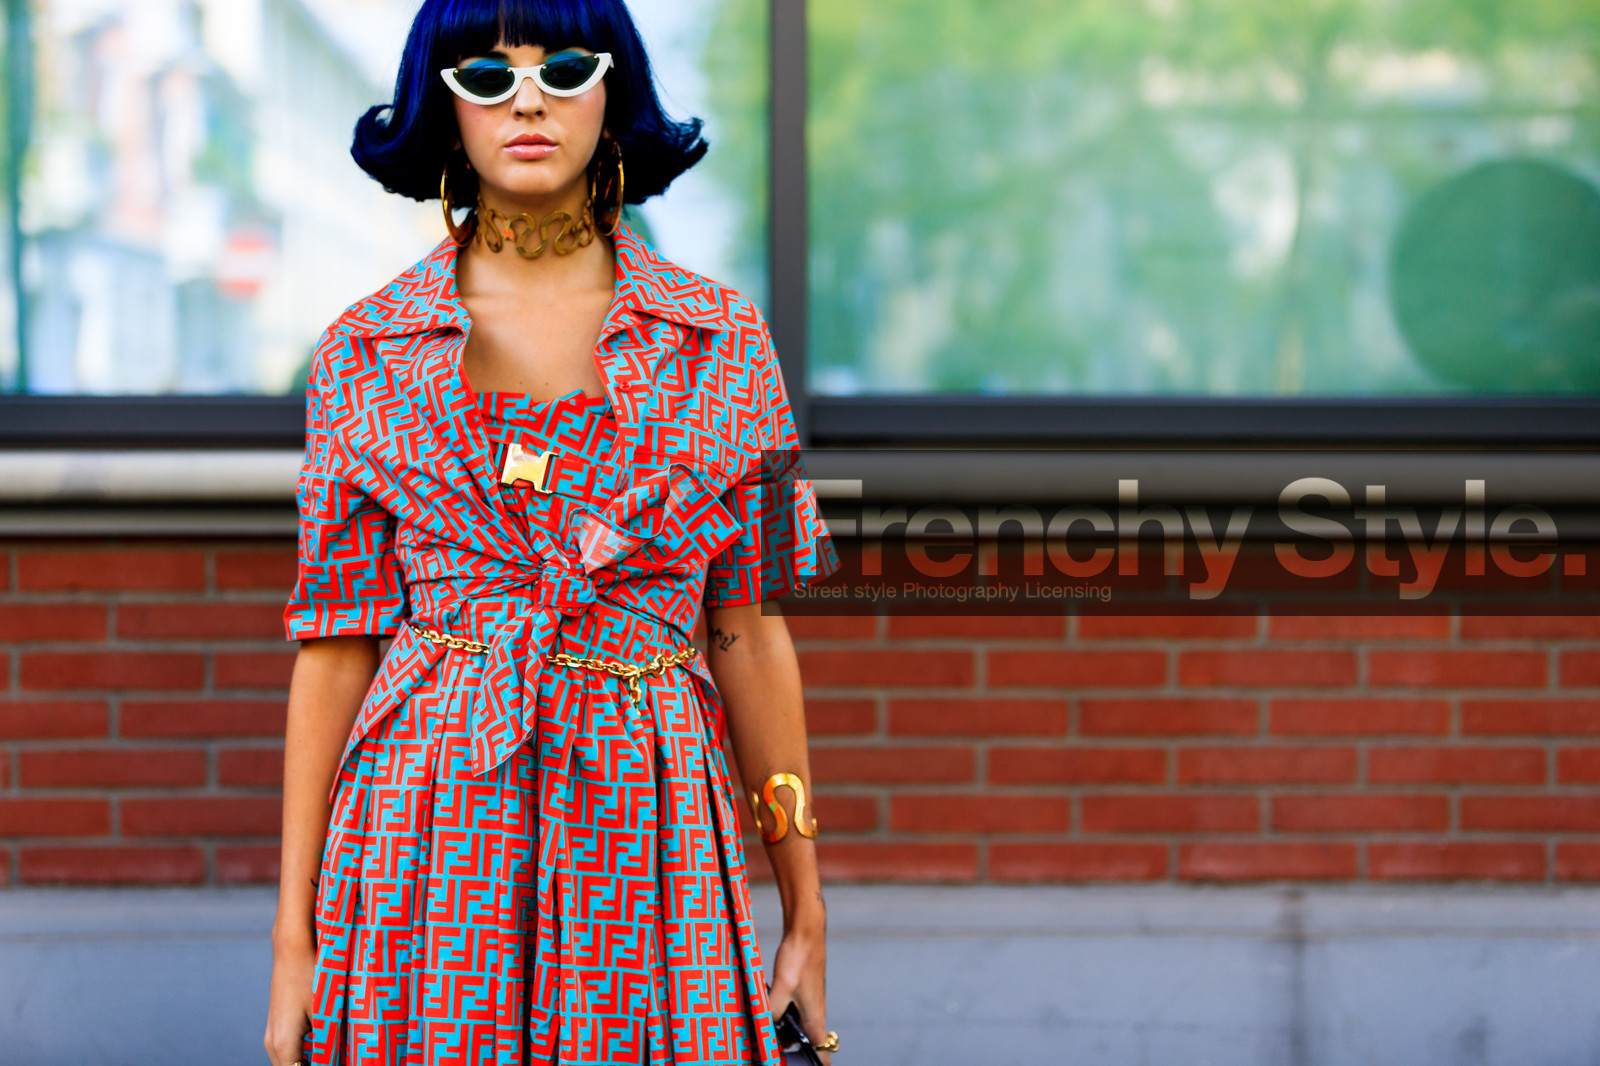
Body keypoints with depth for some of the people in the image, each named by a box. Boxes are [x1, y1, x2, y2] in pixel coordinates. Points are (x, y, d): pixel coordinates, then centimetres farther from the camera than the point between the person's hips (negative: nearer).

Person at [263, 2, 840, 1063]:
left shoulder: (718, 339, 4)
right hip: (427, 833, 0)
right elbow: (335, 648, 3)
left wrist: (806, 913, 6)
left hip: (644, 826, 0)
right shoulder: (368, 354, 3)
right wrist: (294, 936, -1)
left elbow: (749, 630, 6)